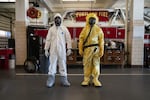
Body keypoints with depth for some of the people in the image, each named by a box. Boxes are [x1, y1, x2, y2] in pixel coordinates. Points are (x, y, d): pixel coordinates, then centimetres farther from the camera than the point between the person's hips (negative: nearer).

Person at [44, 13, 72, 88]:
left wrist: (69, 48, -4)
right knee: (52, 64, 0)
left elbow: (68, 39, 3)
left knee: (63, 64, 4)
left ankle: (64, 79, 12)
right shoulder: (51, 29, 6)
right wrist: (46, 49, 1)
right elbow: (48, 39, 5)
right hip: (53, 50, 0)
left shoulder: (64, 29, 4)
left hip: (62, 50, 0)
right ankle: (51, 80, 7)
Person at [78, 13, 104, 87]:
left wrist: (101, 50, -2)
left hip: (96, 49, 0)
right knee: (87, 64, 4)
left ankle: (95, 79, 13)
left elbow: (101, 40, 3)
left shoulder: (98, 29, 4)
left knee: (96, 64, 4)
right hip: (87, 49, 0)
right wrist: (80, 49, -2)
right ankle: (86, 79, 14)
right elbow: (81, 39, 5)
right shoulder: (85, 29, 6)